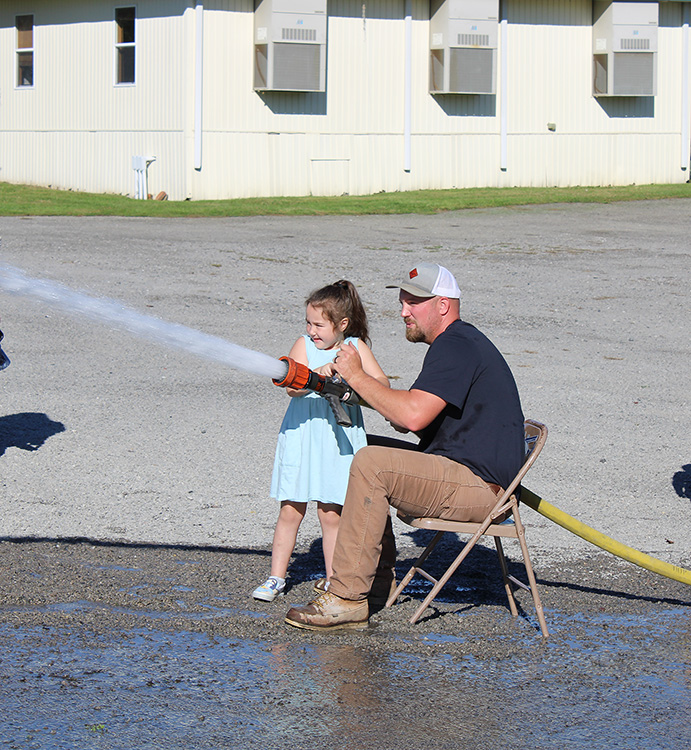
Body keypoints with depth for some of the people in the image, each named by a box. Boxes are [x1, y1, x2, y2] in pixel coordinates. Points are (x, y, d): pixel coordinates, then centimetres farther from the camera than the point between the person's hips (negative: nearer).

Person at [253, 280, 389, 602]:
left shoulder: (355, 347, 3)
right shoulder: (304, 346, 0)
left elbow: (383, 383, -4)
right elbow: (292, 387, -14)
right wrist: (318, 373, -31)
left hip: (337, 441, 0)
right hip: (301, 438, 0)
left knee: (331, 514, 3)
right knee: (290, 512, 1)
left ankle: (332, 579, 13)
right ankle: (276, 578, 9)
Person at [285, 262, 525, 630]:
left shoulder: (456, 347, -15)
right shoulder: (457, 343, 20)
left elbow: (413, 416, -27)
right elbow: (421, 419, 23)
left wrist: (357, 376, -16)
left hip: (478, 484, -11)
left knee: (370, 464, -24)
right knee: (372, 457, 20)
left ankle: (347, 599, -24)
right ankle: (378, 580, 20)